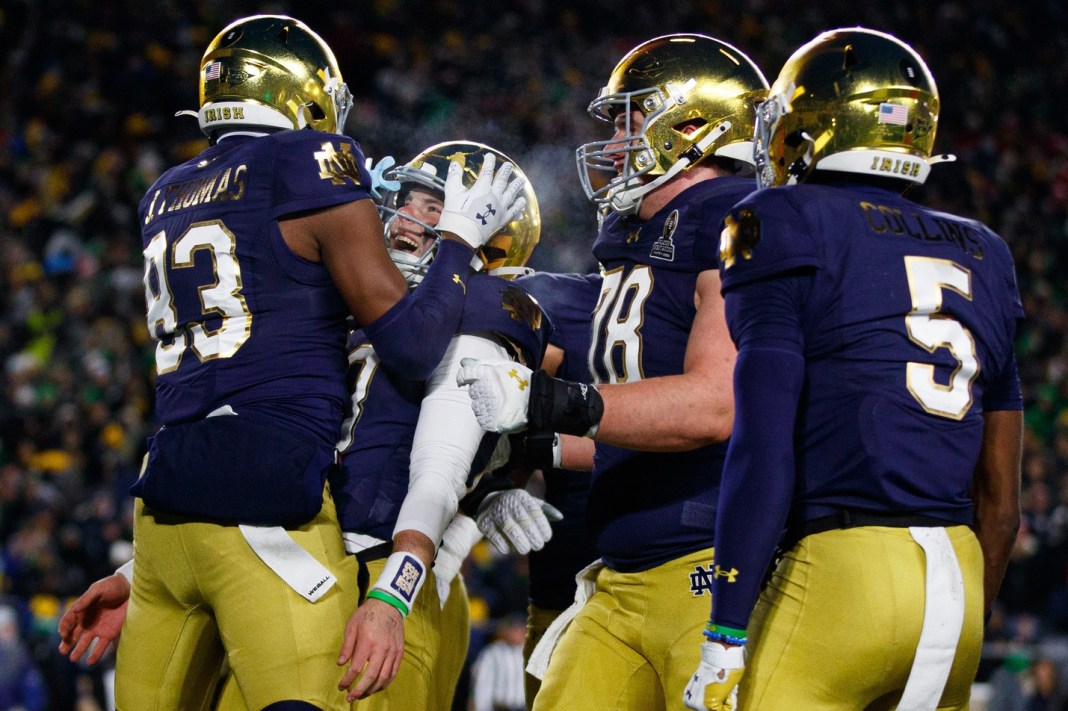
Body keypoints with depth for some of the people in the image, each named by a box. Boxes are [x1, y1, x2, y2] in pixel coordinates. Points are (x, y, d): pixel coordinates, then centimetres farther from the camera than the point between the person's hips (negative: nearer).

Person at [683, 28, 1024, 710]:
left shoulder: (786, 227, -1)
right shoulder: (983, 257, 18)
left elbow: (764, 451, -11)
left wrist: (725, 638, -11)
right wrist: (959, 641, 28)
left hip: (837, 573, -6)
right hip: (959, 580, 7)